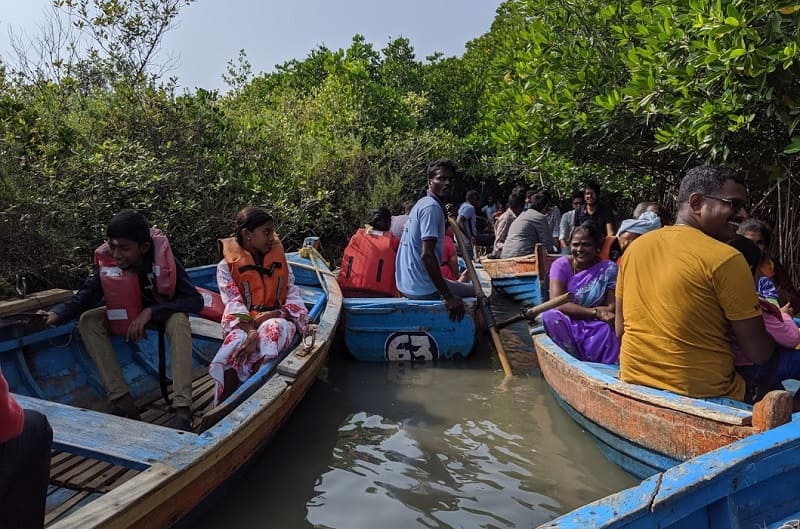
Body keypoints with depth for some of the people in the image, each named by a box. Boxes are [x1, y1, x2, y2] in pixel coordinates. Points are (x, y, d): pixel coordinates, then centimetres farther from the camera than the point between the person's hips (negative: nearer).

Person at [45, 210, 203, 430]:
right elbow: (86, 295, -23)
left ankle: (182, 408, -38)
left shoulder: (162, 258, -29)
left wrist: (150, 312, -38)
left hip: (164, 313, -4)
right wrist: (57, 314, -42)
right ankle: (121, 399, -21)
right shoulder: (107, 261, -20)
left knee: (179, 320, -36)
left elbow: (195, 301, -32)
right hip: (130, 316, 4)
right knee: (88, 320, -18)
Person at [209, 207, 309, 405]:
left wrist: (276, 313, -15)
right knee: (238, 340, -38)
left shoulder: (279, 260, 15)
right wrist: (249, 331, -27)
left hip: (277, 320, 2)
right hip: (243, 324, -1)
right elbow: (234, 303, -8)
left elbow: (294, 296, 7)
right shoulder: (227, 266, 5)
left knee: (272, 329, -37)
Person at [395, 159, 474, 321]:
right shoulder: (432, 207, -17)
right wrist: (448, 297, -24)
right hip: (423, 288, -10)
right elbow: (427, 255, -26)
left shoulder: (422, 203, 13)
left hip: (406, 283, 10)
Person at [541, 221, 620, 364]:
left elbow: (612, 307, -9)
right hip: (565, 324, 1)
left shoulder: (608, 268, -5)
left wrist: (575, 309, -23)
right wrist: (596, 313, -27)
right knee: (550, 316, -31)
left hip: (596, 327, -1)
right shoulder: (561, 265, -7)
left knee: (606, 330, -34)